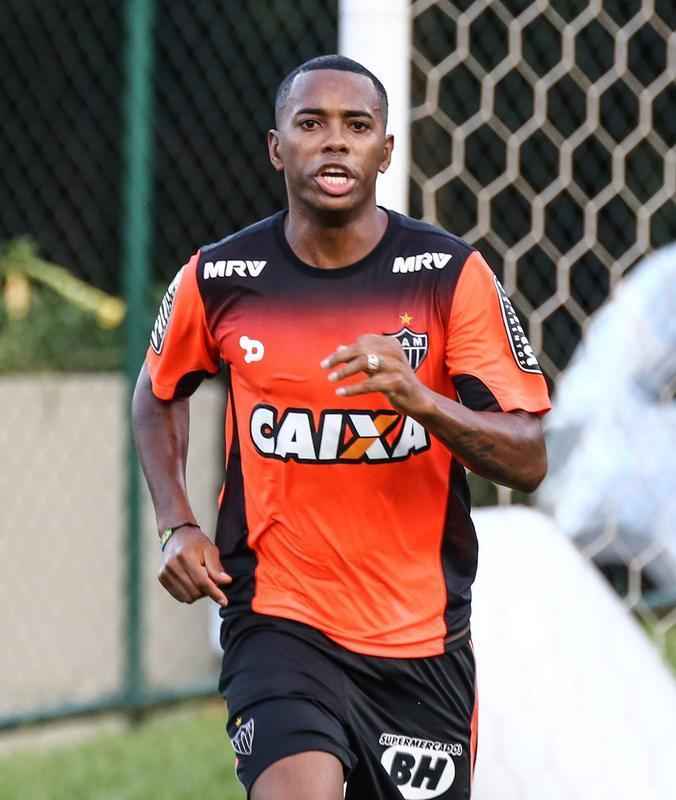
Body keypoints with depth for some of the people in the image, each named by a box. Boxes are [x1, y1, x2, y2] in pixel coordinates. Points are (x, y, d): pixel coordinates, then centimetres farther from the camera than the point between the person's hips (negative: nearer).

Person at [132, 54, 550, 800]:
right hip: (277, 620, -1)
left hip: (422, 635, 1)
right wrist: (177, 525, 6)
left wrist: (421, 400, -26)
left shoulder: (451, 275, -5)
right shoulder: (218, 280, -2)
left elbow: (528, 459, -8)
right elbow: (158, 393, 20)